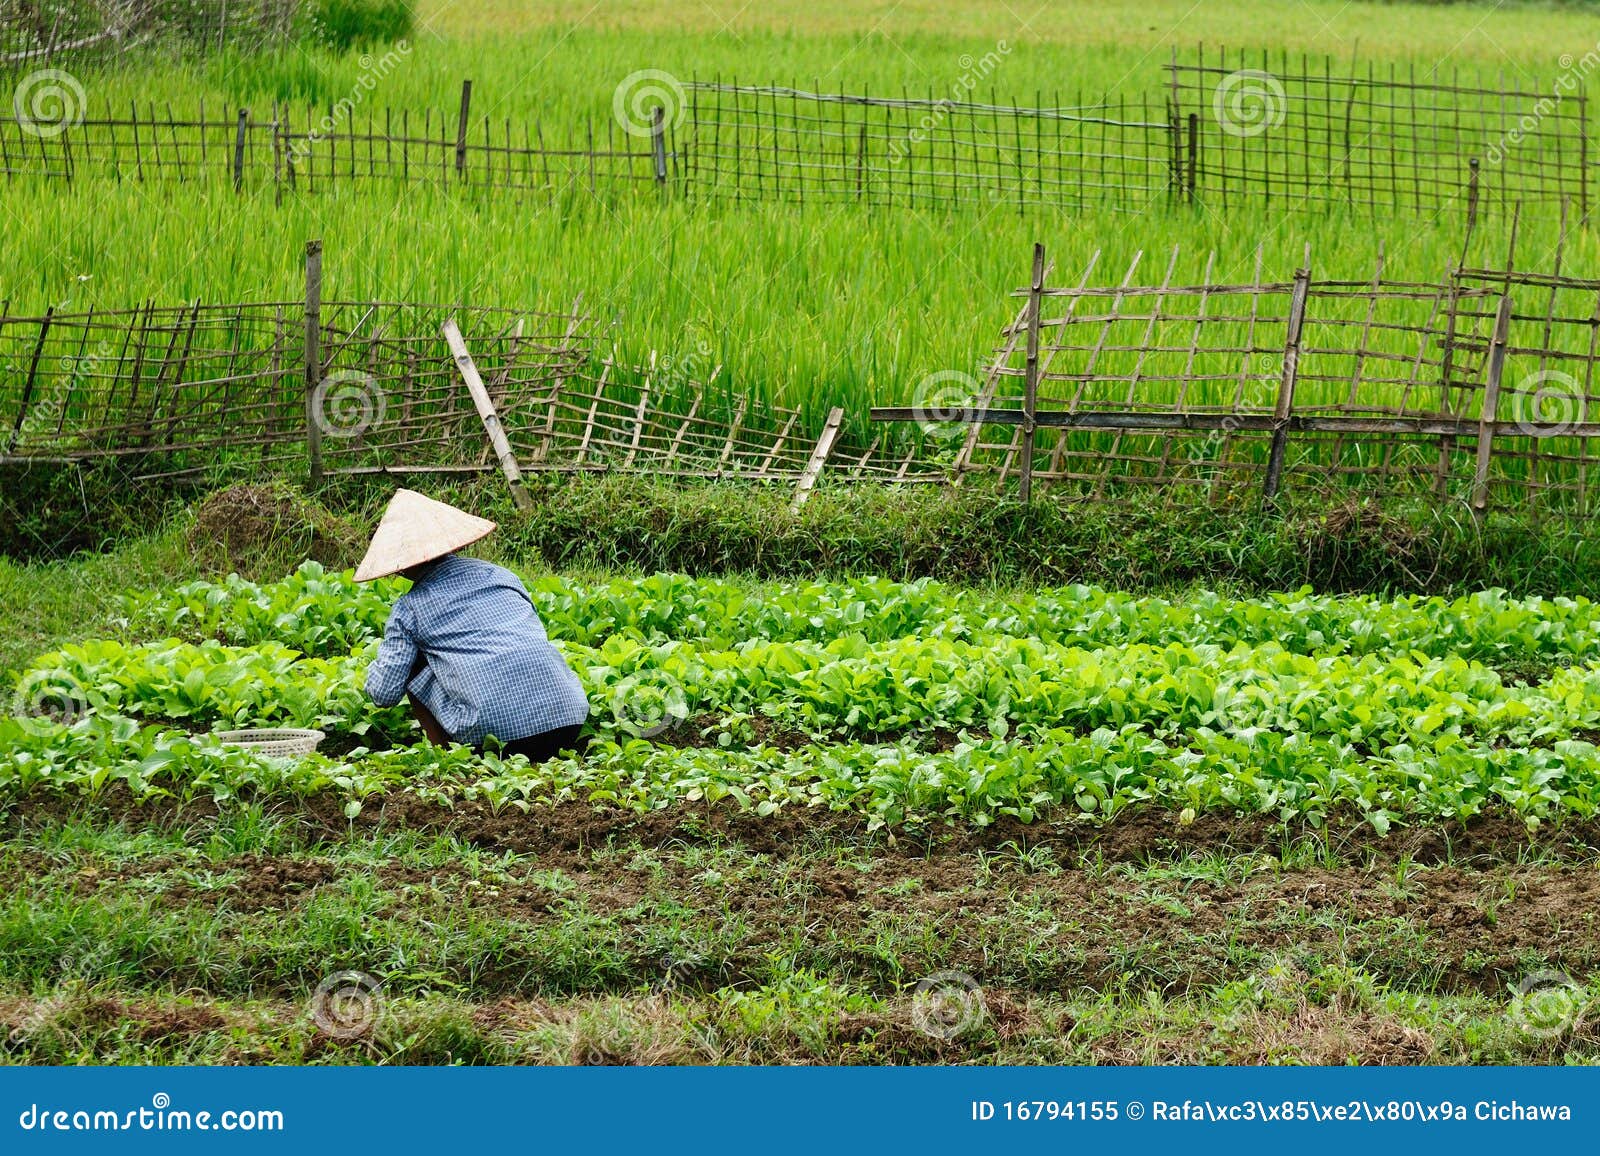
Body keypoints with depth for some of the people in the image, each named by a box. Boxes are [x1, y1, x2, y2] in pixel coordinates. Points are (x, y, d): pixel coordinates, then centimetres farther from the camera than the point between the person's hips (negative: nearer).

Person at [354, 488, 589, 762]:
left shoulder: (409, 609, 7)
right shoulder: (497, 574, 20)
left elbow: (384, 694, 7)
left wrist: (375, 667, 31)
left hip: (493, 728, -4)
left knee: (415, 670, 19)